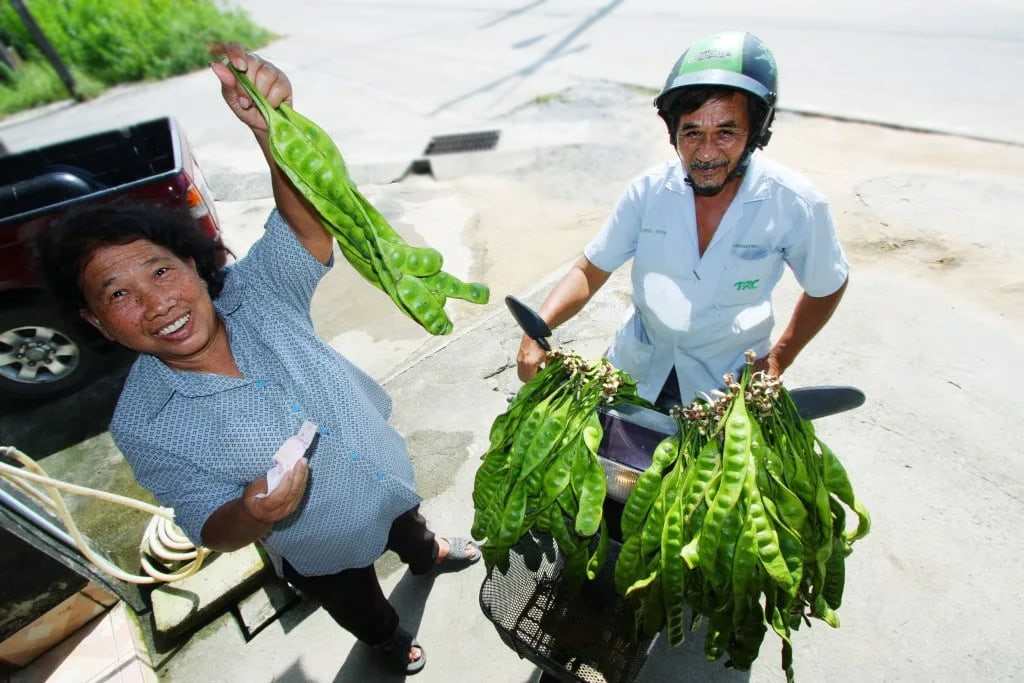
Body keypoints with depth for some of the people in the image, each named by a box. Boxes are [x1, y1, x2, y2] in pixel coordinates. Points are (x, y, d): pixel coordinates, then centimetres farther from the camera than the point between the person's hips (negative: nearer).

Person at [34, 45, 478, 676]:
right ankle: (389, 640, 68)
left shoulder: (257, 295, -23)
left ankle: (427, 557, 74)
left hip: (390, 485, 2)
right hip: (325, 554, -1)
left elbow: (307, 222, -40)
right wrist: (252, 514, -42)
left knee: (411, 531, 37)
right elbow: (211, 529, -19)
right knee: (362, 612, 31)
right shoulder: (144, 426, -26)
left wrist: (273, 130, -59)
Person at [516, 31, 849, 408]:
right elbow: (589, 272, -11)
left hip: (728, 380, -1)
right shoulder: (649, 190, -13)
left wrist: (779, 358, -6)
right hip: (636, 366, 2)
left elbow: (827, 288, 1)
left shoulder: (794, 204, -16)